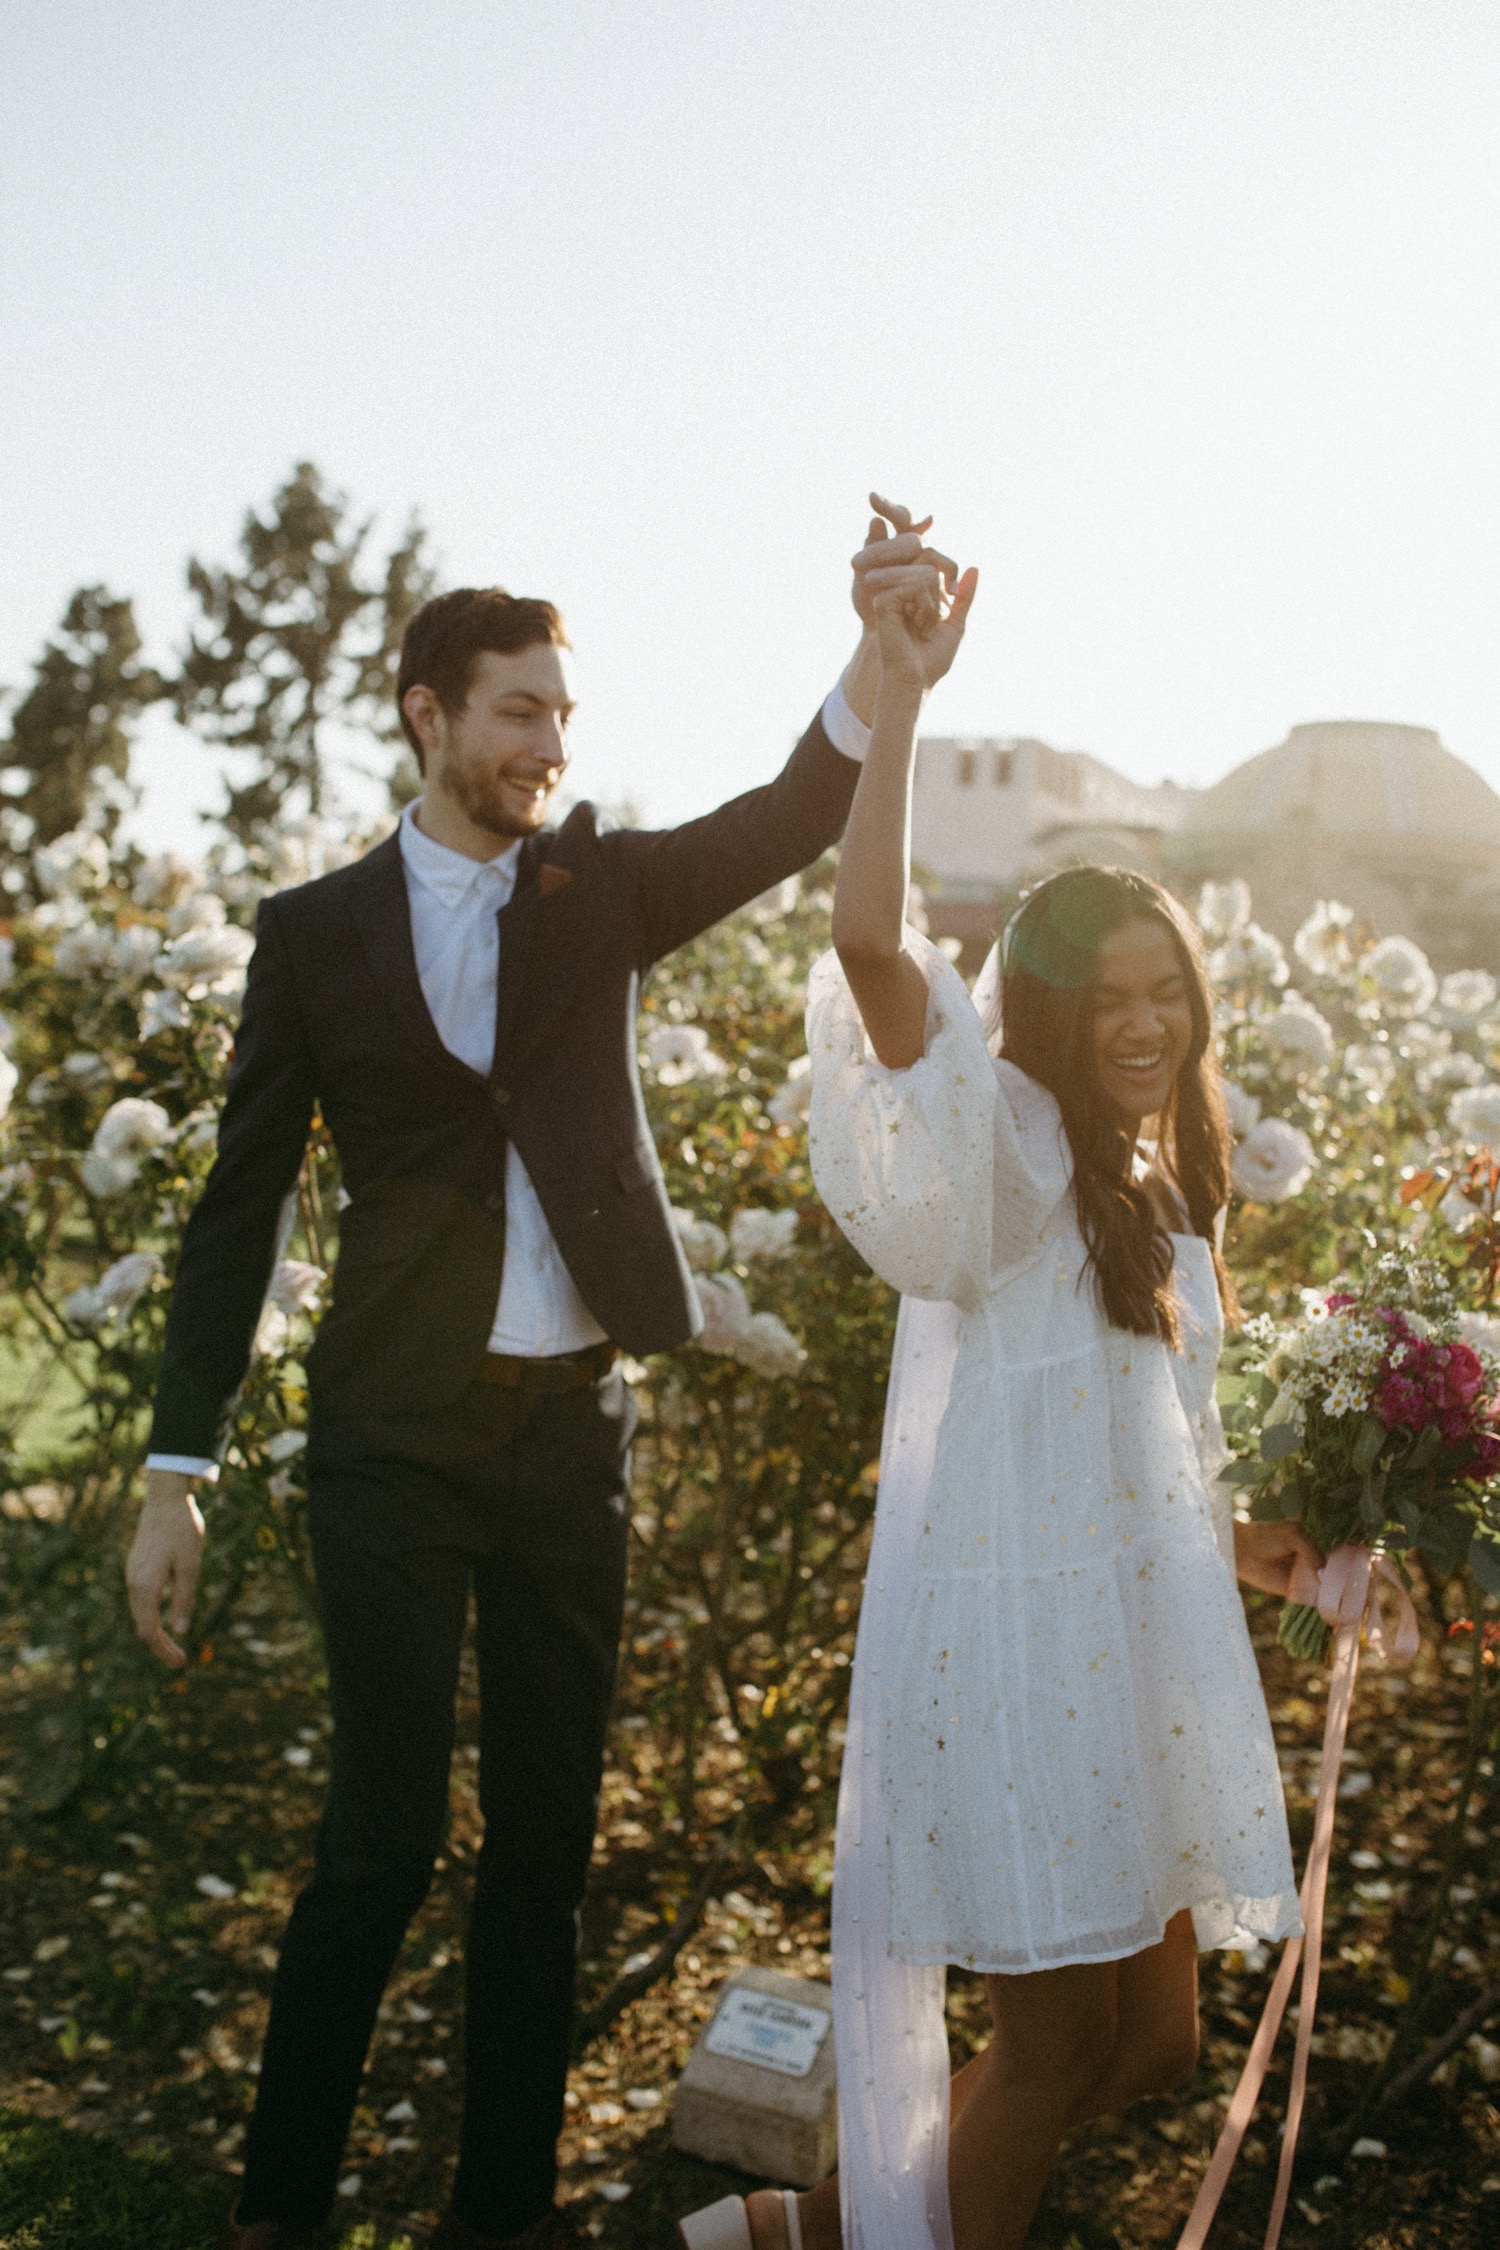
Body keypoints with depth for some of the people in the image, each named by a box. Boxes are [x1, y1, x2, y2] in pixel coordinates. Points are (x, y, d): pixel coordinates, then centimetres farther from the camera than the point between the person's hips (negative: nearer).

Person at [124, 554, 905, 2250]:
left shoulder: (602, 886, 7)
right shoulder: (315, 932, 1)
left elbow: (793, 821, -9)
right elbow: (239, 1209, 1)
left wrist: (884, 660, -28)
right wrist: (176, 1475, -3)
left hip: (575, 1426, 3)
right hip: (396, 1436, -2)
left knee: (545, 1841, 11)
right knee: (382, 1840, 0)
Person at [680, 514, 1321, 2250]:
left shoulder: (1163, 1187, 11)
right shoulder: (999, 1150, -12)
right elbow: (871, 946, -30)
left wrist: (1224, 1541, 25)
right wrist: (897, 693, -33)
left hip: (1137, 1636, 8)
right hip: (1008, 1636, -8)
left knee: (1153, 2044, 15)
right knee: (1055, 2050, 2)